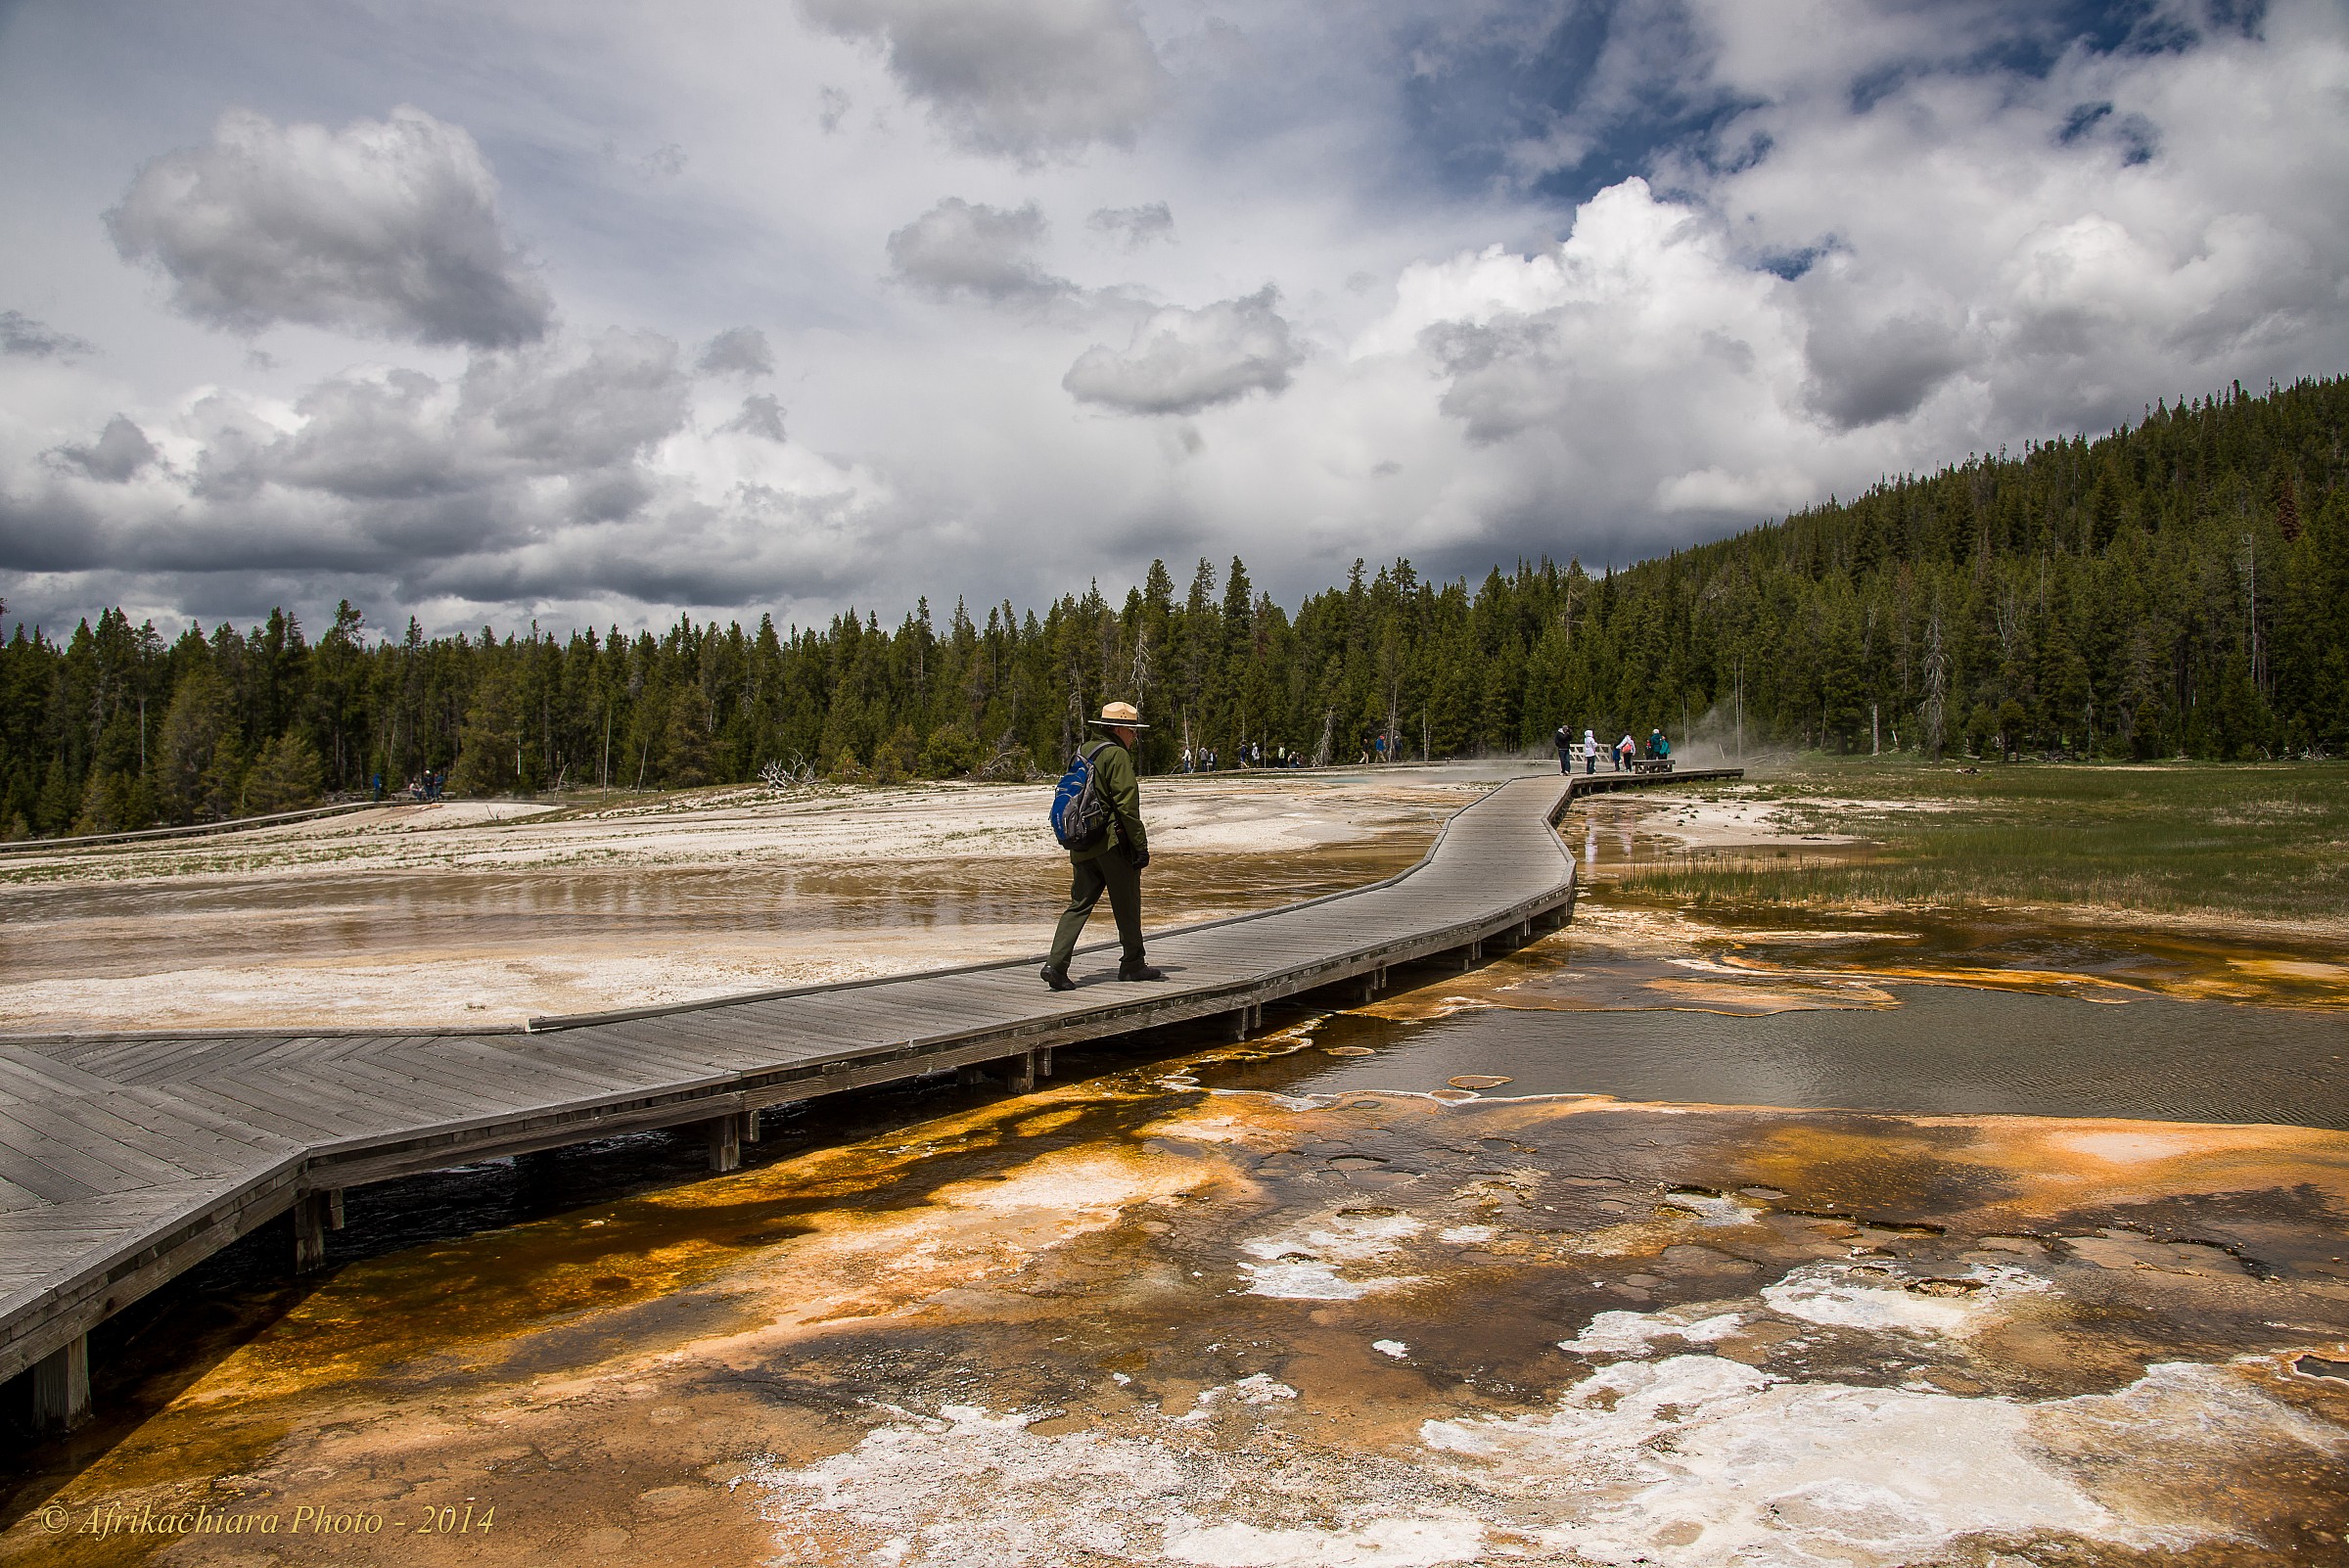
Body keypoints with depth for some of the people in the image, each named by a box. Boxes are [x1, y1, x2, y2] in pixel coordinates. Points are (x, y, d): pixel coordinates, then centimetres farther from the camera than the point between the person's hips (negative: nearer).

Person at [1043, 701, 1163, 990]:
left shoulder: (1084, 752, 15)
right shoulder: (1117, 755, -11)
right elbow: (1127, 804, -17)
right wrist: (1141, 845, -14)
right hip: (1113, 842, -7)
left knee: (1079, 904, 5)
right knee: (1127, 905, 7)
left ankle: (1056, 964, -6)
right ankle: (1132, 964, 18)